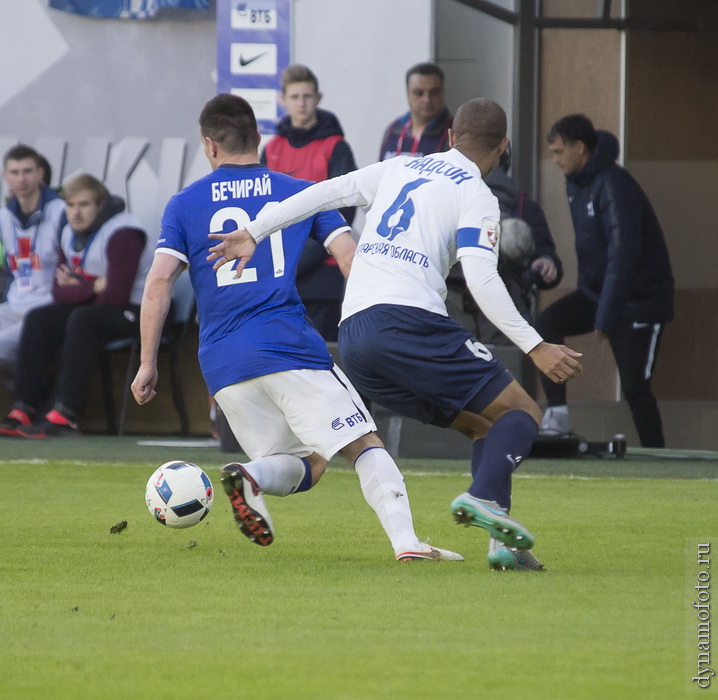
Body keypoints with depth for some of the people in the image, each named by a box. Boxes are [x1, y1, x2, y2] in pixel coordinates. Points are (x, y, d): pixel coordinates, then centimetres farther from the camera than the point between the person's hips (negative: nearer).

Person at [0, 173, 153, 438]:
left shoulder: (122, 235, -18)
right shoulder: (70, 233, 9)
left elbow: (116, 296, -25)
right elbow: (59, 292, 7)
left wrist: (77, 290, -10)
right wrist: (93, 287, -12)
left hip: (135, 313, -8)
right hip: (95, 306, 8)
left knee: (82, 320, -34)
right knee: (39, 319, -11)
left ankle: (66, 416, -38)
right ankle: (24, 410, -18)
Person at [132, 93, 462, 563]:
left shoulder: (185, 204, 13)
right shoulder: (303, 192, 12)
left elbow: (159, 281, 3)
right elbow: (352, 261, 4)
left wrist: (148, 364, 6)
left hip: (221, 363, 2)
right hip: (290, 348, -2)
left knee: (307, 466, 14)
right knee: (365, 446, 0)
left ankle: (250, 476, -20)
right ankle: (405, 540, -23)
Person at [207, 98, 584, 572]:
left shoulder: (399, 169, 22)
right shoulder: (477, 196, 2)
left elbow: (326, 192, 15)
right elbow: (480, 278, -11)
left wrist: (254, 233, 17)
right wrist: (535, 347, -12)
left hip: (352, 338, 7)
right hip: (408, 320, -7)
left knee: (483, 425, 16)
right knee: (521, 413, -2)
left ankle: (503, 543, 0)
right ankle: (486, 497, -30)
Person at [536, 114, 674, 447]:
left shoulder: (613, 186, -23)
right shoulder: (576, 183, 5)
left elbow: (623, 255, -27)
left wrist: (605, 318, -27)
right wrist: (586, 296, 10)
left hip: (640, 298, -8)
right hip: (595, 290, 8)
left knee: (635, 387, -5)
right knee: (546, 325, -15)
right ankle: (557, 415, -14)